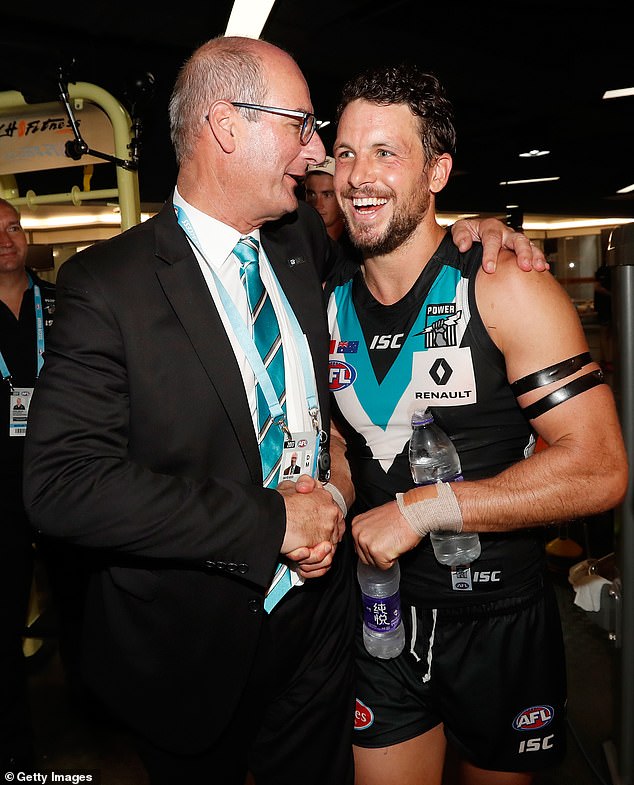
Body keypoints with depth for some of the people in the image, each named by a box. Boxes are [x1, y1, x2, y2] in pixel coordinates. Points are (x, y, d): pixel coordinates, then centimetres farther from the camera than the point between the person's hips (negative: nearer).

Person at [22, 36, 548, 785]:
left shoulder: (303, 242, 0)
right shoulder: (108, 283, -17)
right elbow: (61, 482, -24)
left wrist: (459, 230, 1)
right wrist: (268, 523, -26)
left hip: (319, 618, 5)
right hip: (189, 645, -4)